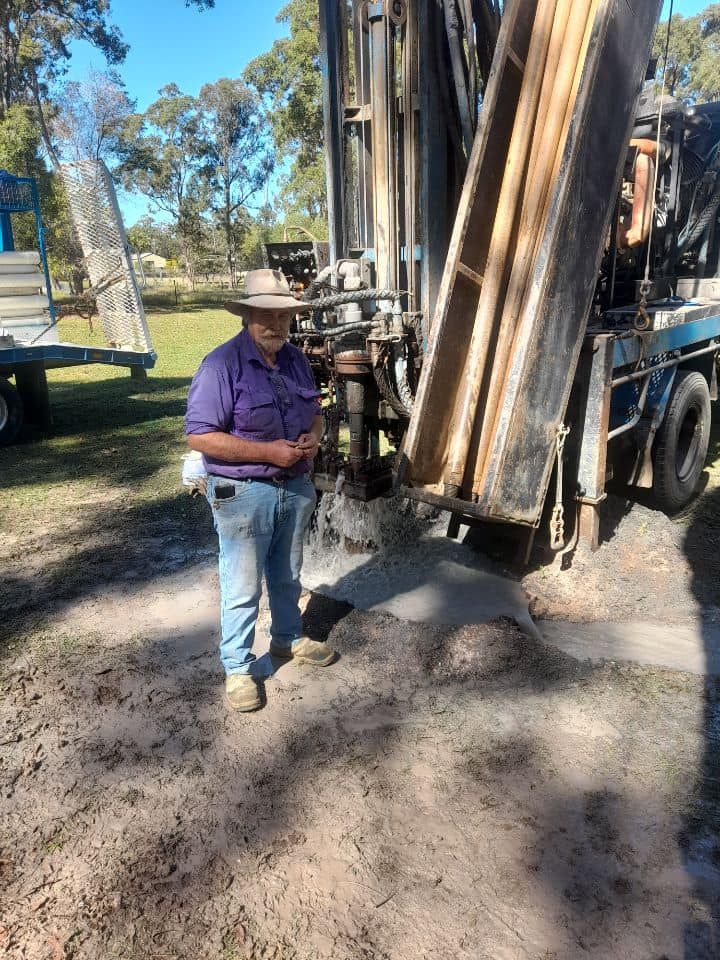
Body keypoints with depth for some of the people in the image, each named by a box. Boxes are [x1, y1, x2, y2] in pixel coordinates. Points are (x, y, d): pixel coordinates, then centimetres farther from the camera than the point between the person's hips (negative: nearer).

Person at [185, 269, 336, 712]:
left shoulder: (296, 358, 6)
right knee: (243, 588, 4)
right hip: (244, 494, -6)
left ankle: (289, 638, 44)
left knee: (287, 576, 23)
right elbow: (199, 435, -21)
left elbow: (315, 411, 19)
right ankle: (238, 668, 22)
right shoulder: (223, 364, -17)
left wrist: (314, 436, -5)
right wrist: (267, 451, -24)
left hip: (296, 487, 7)